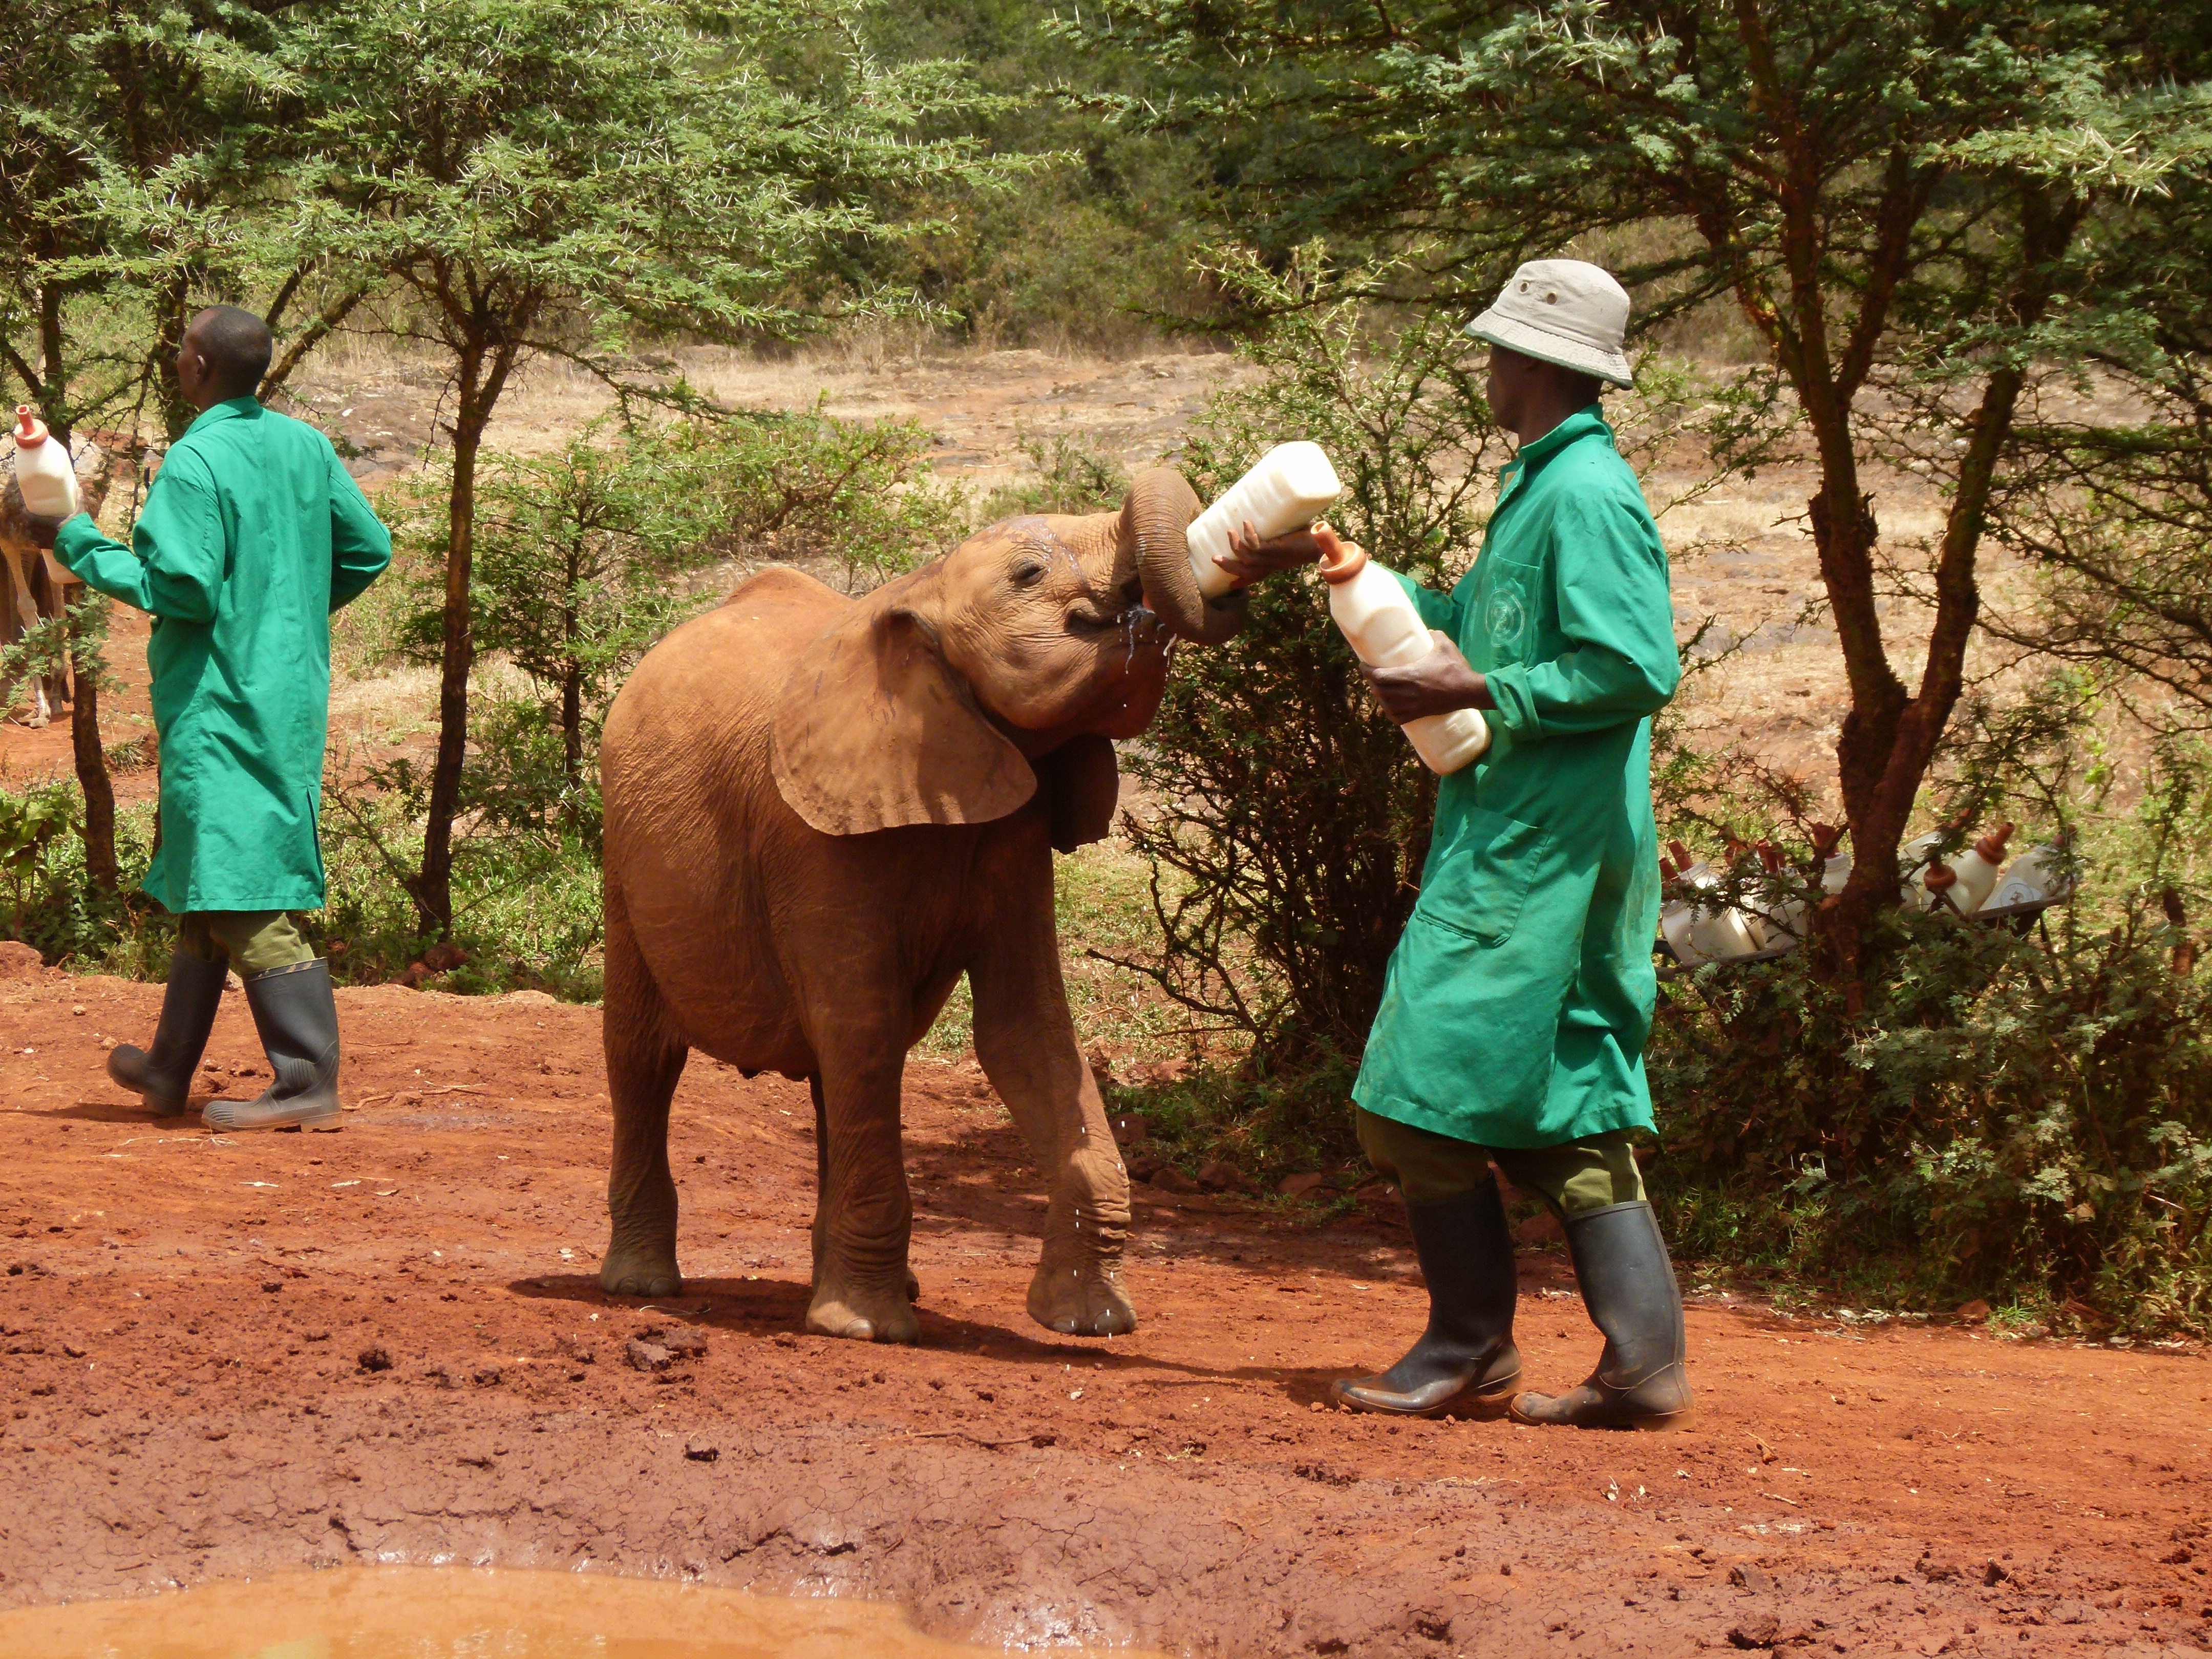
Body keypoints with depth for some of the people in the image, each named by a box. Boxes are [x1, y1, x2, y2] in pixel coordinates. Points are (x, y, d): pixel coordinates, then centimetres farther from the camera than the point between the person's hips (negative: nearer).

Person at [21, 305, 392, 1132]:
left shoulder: (195, 463, -17)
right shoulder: (305, 447, 7)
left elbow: (181, 588, -22)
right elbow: (368, 550, 13)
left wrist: (80, 543, -11)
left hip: (221, 708, -9)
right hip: (289, 694, 9)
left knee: (246, 897, -8)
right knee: (205, 886, 18)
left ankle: (309, 1085, -12)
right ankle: (169, 1071, 28)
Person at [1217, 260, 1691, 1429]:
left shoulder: (1588, 496, -14)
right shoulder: (1540, 487, 18)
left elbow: (1638, 668, -22)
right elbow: (1472, 623, 31)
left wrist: (1477, 695, -16)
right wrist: (1326, 563, 30)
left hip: (1531, 858, -10)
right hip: (1513, 847, 10)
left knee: (1429, 1096, -6)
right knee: (1564, 1110, 8)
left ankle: (1470, 1354, 4)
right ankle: (1643, 1365, 7)